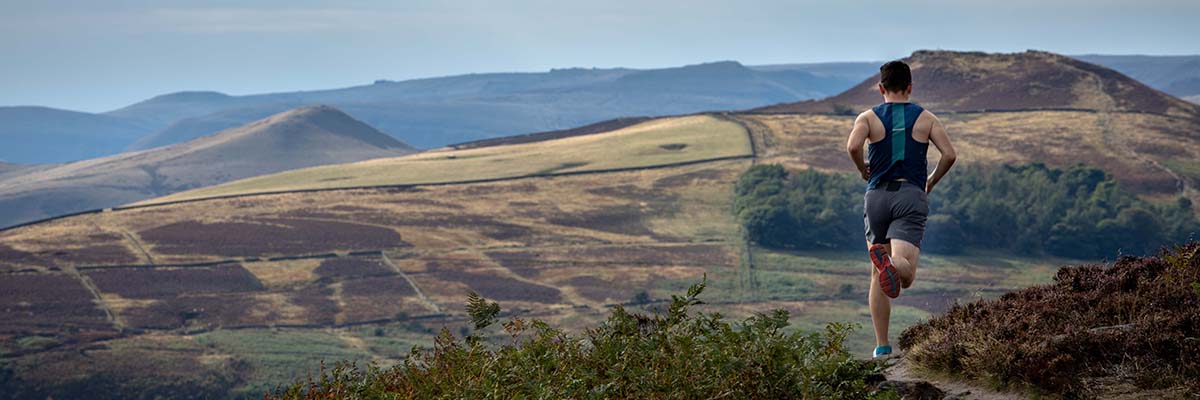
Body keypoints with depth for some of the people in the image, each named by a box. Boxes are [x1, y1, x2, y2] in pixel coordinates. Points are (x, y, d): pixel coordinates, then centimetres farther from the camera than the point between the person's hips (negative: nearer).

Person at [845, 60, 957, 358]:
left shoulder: (868, 117, 7)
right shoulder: (926, 118, 10)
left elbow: (852, 146, -13)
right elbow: (949, 154, -1)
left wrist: (863, 170, 6)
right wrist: (932, 182, 15)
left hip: (877, 195, 2)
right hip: (911, 195, -1)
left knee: (878, 278, 12)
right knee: (906, 274, -15)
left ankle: (882, 346, 9)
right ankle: (889, 262, -52)